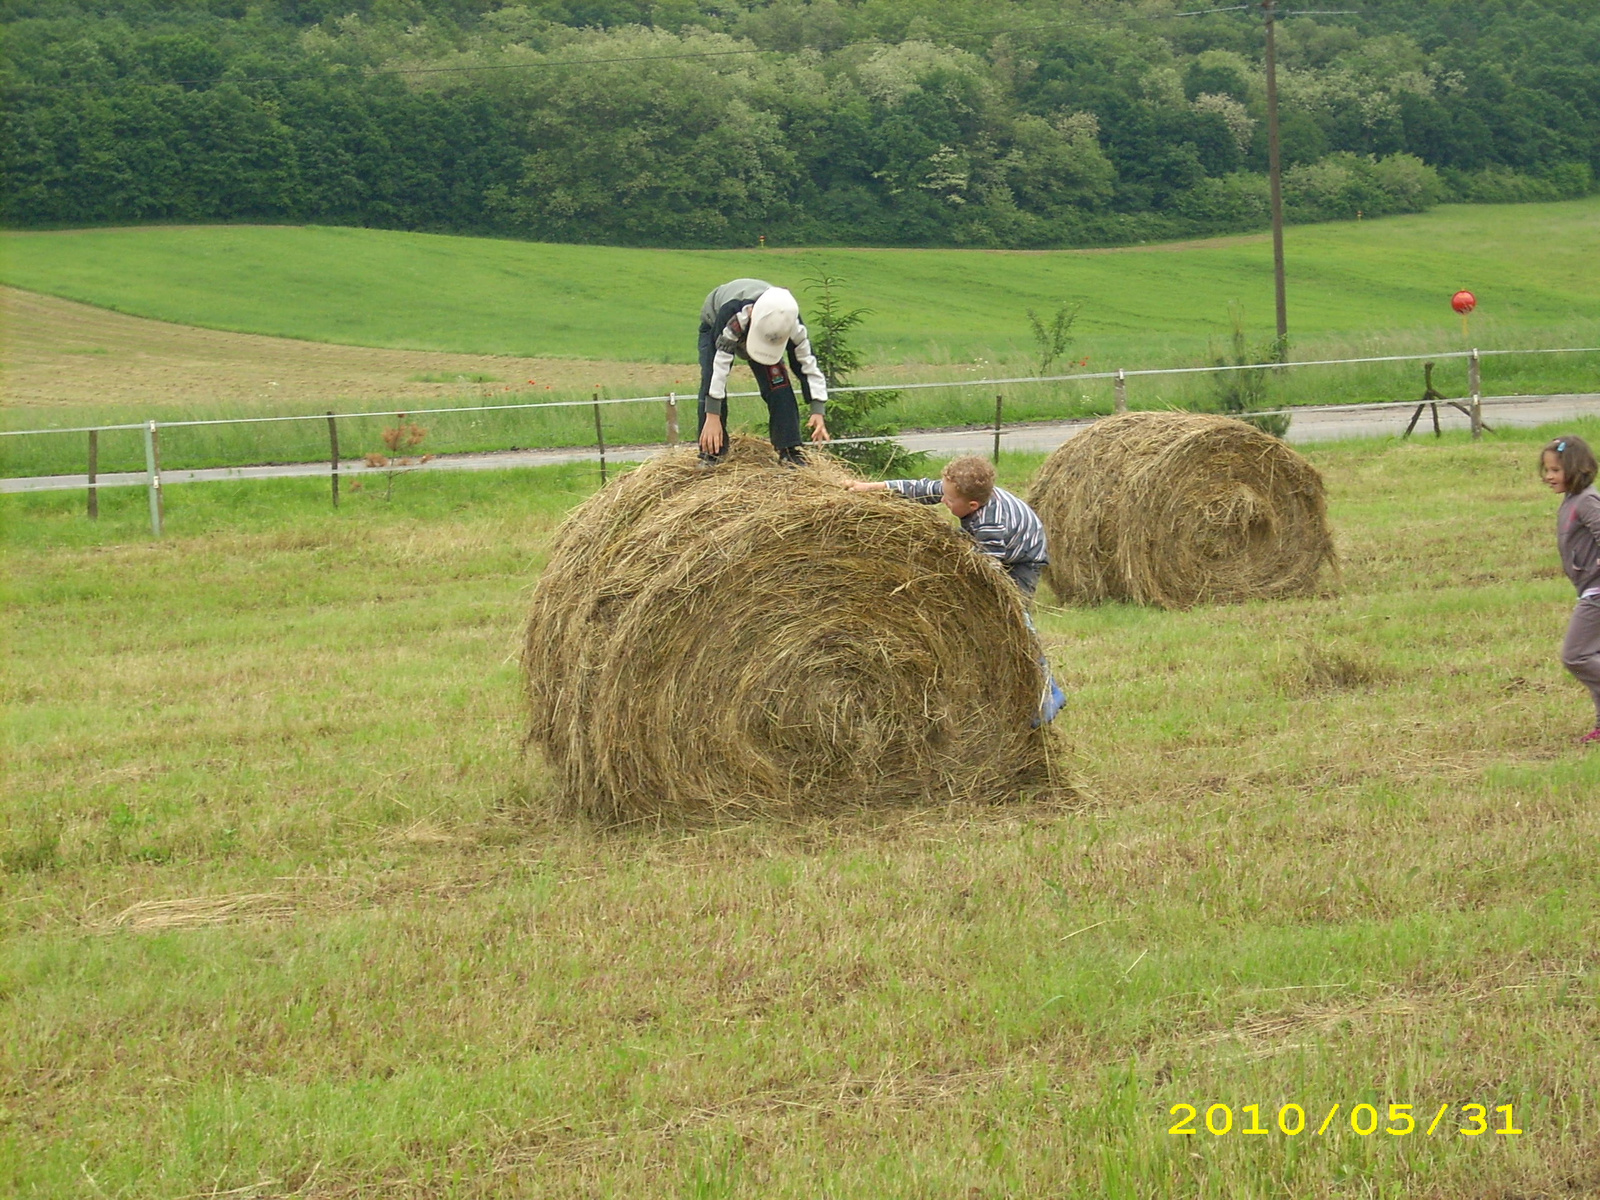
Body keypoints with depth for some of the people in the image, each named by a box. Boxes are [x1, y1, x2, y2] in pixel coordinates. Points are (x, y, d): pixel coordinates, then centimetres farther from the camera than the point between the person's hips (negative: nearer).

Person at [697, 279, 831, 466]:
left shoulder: (791, 323, -37)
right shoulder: (732, 315, -49)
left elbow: (807, 364, -29)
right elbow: (719, 365, -49)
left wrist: (818, 411, -37)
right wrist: (712, 417, -52)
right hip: (714, 326, -2)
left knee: (778, 381, -18)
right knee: (711, 381, -23)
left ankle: (789, 450, -12)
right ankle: (710, 453, -16)